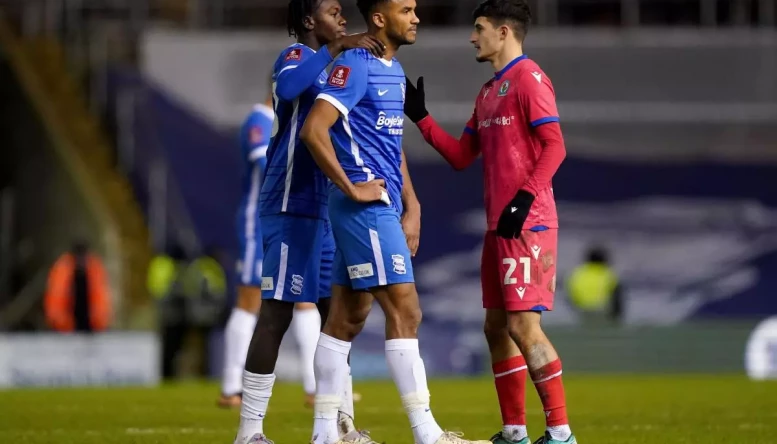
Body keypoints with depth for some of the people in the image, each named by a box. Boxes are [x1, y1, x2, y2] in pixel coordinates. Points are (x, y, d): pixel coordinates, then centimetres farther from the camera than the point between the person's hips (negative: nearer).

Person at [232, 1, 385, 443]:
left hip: (325, 207, 9)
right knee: (278, 312, -9)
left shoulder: (326, 64, 18)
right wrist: (337, 48, -30)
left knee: (336, 312, 11)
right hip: (293, 207, -9)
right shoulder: (296, 57, -8)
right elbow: (287, 87, -33)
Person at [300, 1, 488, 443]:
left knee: (348, 317, 10)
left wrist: (411, 206, 17)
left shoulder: (394, 71, 16)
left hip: (383, 207, 9)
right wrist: (351, 188, -18)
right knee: (405, 311, -10)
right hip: (366, 207, -9)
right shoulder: (355, 67, -13)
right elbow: (314, 130, -22)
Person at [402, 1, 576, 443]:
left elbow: (554, 146, -17)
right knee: (496, 326, 10)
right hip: (499, 226, 9)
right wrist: (421, 117, 15)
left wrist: (525, 196, -23)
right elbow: (462, 155, 21)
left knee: (523, 324, -12)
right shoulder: (488, 92, 19)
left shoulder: (529, 78, -9)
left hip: (527, 223, -9)